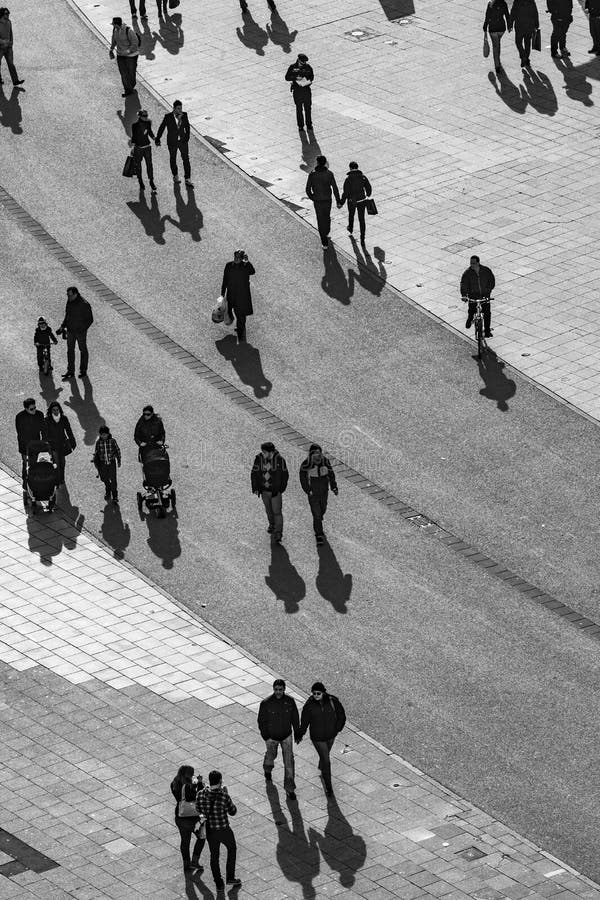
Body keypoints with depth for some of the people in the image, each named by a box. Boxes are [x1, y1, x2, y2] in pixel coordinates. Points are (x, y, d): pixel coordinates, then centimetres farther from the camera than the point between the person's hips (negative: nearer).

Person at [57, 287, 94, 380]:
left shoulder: (84, 305, -22)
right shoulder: (69, 302, -3)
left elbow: (90, 319, -15)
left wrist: (83, 329, -22)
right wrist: (63, 327, 6)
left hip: (80, 331, -6)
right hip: (70, 330, 6)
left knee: (83, 350, 11)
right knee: (70, 350, 10)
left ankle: (83, 371, 25)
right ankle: (70, 371, 18)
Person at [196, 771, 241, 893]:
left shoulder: (202, 795, -16)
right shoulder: (224, 796, -26)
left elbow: (199, 809, 3)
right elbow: (233, 811, -10)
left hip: (210, 831, 3)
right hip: (224, 831, -3)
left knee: (214, 855, 22)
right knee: (232, 848, 27)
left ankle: (219, 884, 31)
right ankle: (230, 877, 33)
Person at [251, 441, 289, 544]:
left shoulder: (279, 460, -16)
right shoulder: (259, 459, -9)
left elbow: (285, 475, -4)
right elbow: (254, 474, 0)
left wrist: (281, 488, -6)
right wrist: (255, 488, -5)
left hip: (276, 490, -4)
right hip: (264, 490, 4)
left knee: (277, 512, -7)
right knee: (269, 510, 22)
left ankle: (278, 533, -4)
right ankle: (272, 524, 46)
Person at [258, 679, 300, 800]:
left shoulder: (290, 701, -16)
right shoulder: (266, 703, -23)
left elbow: (295, 718, -2)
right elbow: (262, 721, -12)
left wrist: (297, 733, 5)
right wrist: (265, 736, -13)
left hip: (286, 736, 1)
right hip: (271, 737, -1)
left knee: (289, 762, -2)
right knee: (271, 755, 25)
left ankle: (289, 789, 7)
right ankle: (268, 770, 60)